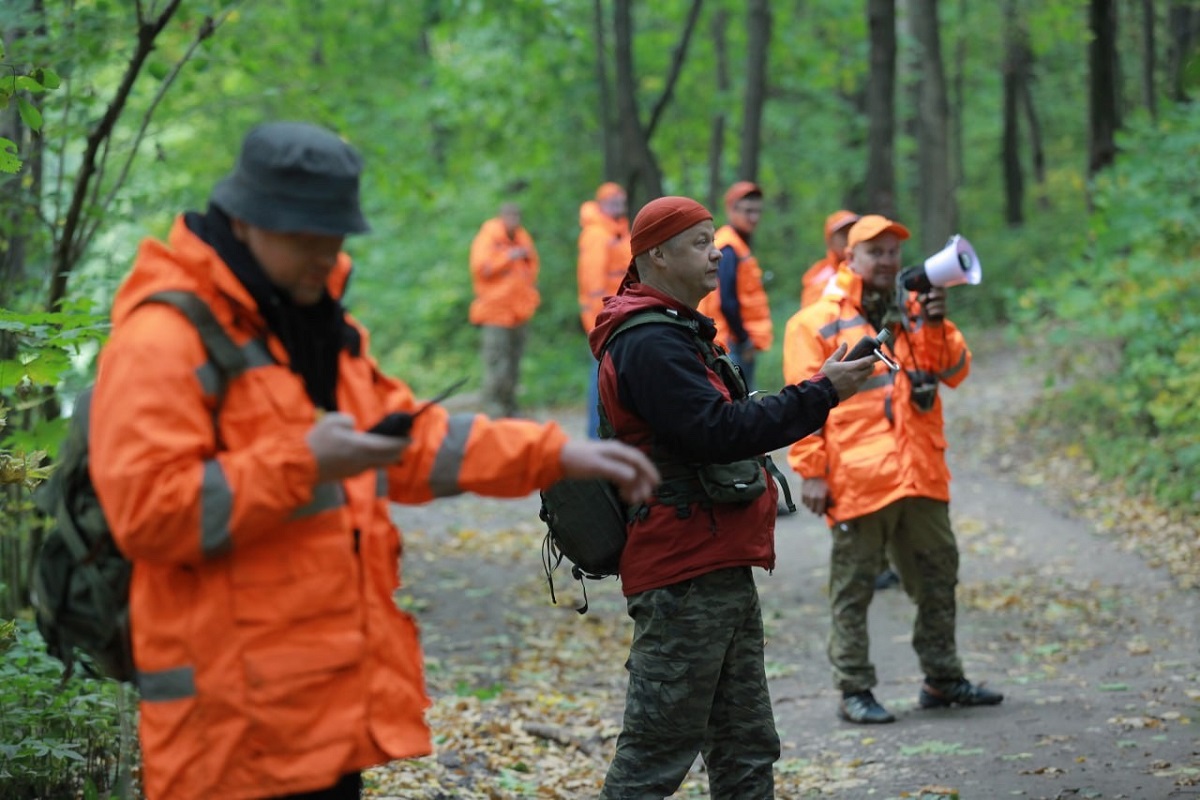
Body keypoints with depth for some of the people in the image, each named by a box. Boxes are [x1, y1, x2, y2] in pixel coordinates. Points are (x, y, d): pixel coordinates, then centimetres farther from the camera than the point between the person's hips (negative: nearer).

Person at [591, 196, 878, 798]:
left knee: (746, 750, 14)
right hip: (684, 579, -11)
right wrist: (821, 393, -19)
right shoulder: (649, 343, -16)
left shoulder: (676, 334, 20)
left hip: (721, 571, 11)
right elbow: (717, 431, -24)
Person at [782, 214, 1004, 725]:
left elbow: (955, 372, 6)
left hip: (922, 474, 5)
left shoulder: (916, 312, 15)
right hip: (857, 482, -5)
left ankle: (943, 679, 26)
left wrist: (936, 326, -11)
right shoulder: (817, 321, 0)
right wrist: (811, 471, -10)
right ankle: (854, 690, 7)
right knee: (853, 588, 0)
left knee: (937, 577, 14)